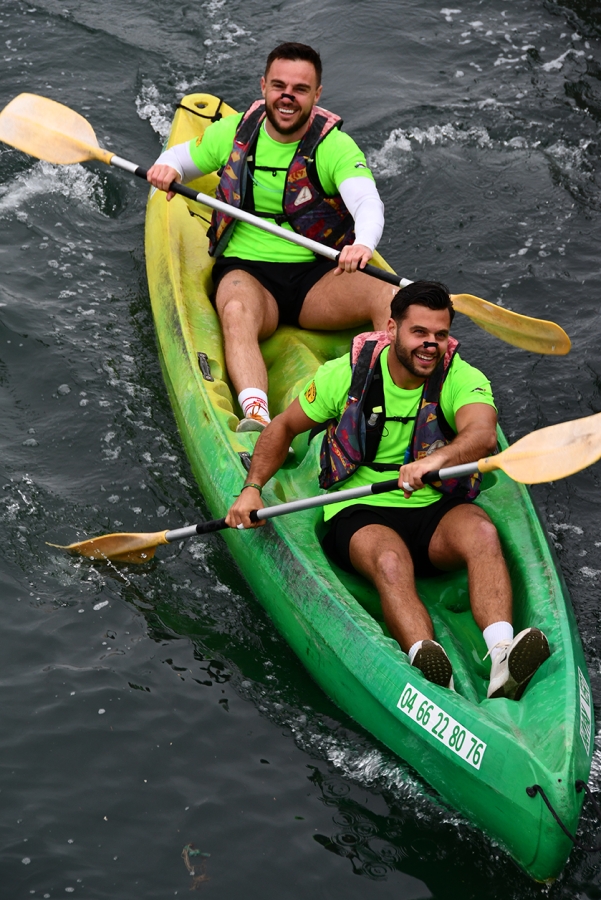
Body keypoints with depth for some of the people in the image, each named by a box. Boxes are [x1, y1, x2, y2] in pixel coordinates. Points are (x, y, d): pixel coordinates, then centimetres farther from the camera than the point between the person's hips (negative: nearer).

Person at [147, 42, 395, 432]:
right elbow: (180, 155, 20)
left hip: (318, 275, 1)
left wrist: (362, 244, -46)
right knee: (237, 313, -36)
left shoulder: (335, 147, -4)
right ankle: (257, 419, -58)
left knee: (390, 299, -27)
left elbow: (368, 202, -22)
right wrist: (168, 168, -7)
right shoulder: (234, 132, 5)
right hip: (245, 270, 0)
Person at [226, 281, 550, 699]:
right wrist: (252, 488, -2)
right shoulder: (349, 373, -1)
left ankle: (502, 656, -54)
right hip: (359, 513, -1)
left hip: (436, 513, 1)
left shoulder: (463, 379, -6)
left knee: (480, 529, -33)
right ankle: (425, 661, -63)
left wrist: (437, 458, -51)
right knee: (390, 560, -36)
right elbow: (284, 427, 13)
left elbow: (483, 435, -29)